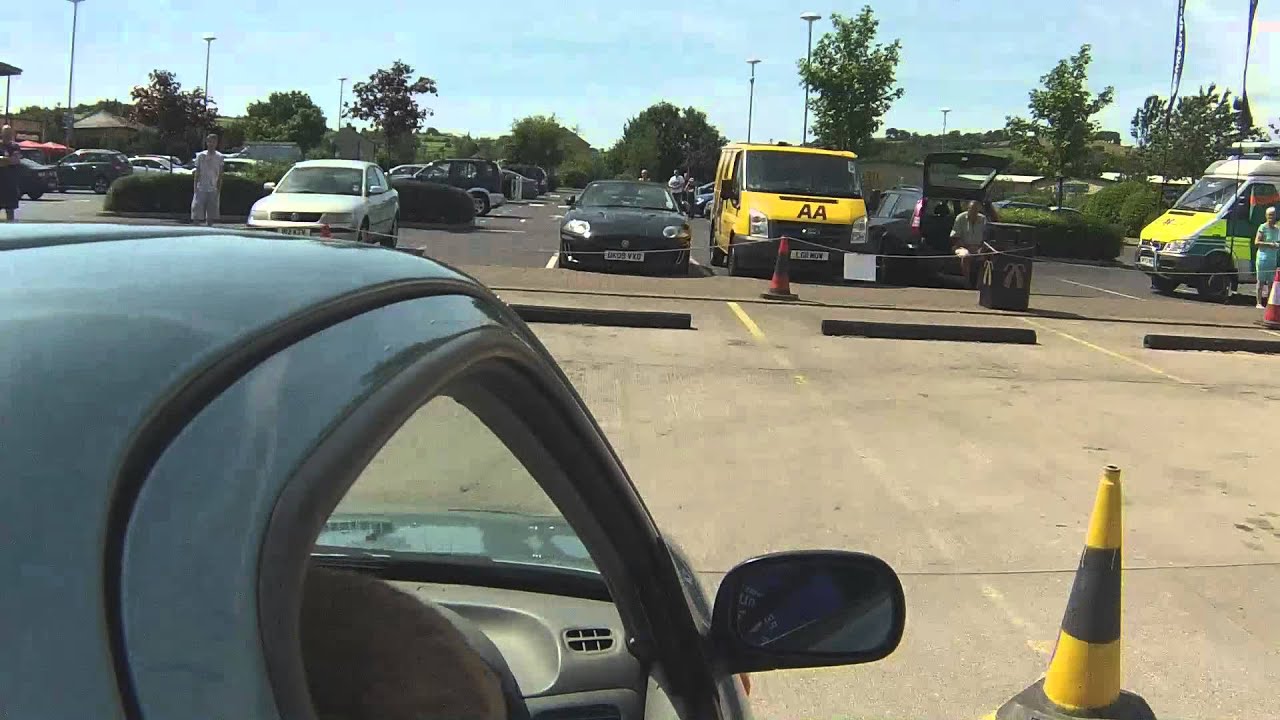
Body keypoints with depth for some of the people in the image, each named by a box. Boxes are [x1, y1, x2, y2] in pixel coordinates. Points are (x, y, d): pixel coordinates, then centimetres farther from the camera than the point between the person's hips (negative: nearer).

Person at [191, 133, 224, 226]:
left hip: (213, 190, 1)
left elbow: (220, 175, 6)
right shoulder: (200, 155, 2)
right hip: (201, 189, -1)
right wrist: (195, 188, -3)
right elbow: (197, 173, 4)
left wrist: (219, 190, 0)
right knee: (197, 216, -5)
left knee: (211, 216, 4)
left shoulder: (219, 157, 4)